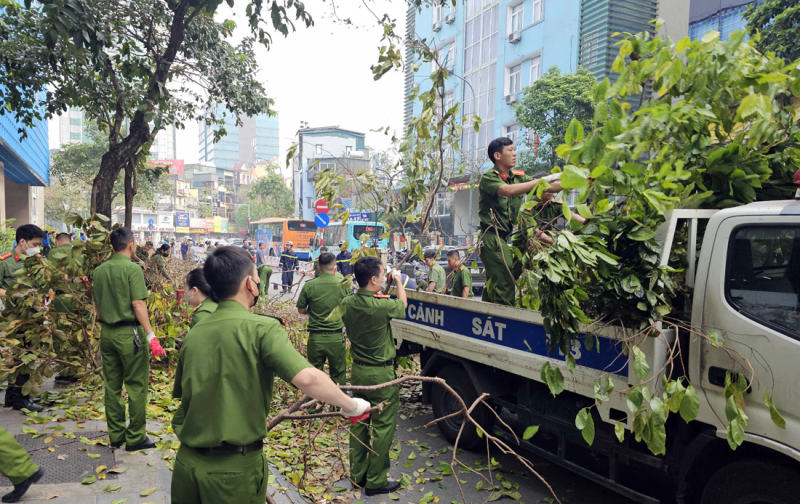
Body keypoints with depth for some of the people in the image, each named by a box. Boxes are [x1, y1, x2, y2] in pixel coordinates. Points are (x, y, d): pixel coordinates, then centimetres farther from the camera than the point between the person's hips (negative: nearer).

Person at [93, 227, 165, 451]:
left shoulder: (99, 270, 8)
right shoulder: (132, 269, -12)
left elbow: (96, 306, 14)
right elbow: (138, 304, -18)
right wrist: (151, 335, -17)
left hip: (107, 333, 7)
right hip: (129, 333, -7)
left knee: (112, 386, 13)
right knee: (136, 386, 2)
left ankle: (116, 435, 23)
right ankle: (135, 438, 9)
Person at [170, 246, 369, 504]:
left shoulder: (193, 335, 1)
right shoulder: (262, 327, -17)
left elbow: (182, 396, 12)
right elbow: (307, 378, -29)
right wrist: (351, 405, -14)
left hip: (187, 463, 5)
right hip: (235, 469, -5)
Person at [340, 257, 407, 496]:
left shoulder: (347, 303, -7)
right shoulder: (382, 306, -24)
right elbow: (402, 304, -1)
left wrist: (377, 294, 13)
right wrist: (398, 280, 13)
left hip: (358, 370, 7)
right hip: (381, 374, -7)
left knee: (359, 423, 18)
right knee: (383, 427, 7)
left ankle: (358, 474, 31)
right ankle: (376, 481, 17)